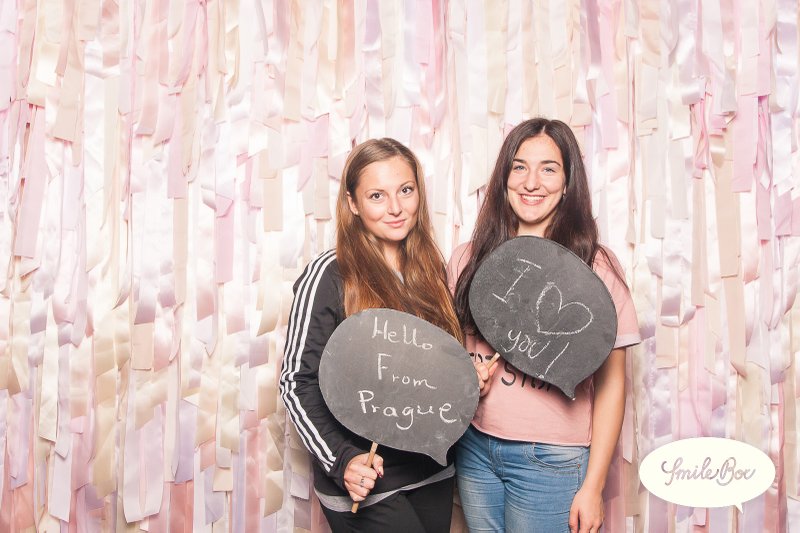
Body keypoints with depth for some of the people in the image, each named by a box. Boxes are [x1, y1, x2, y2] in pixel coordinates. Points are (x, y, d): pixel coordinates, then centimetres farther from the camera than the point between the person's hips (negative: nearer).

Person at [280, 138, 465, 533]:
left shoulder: (430, 269, 4)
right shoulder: (329, 275, -13)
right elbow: (297, 382, -12)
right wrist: (341, 461, -21)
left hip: (434, 473, 6)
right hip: (366, 484, -5)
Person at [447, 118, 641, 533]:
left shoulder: (594, 266, -10)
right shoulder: (468, 258, 0)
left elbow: (610, 384, -7)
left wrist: (593, 486, -7)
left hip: (551, 460, -3)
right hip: (473, 447, 4)